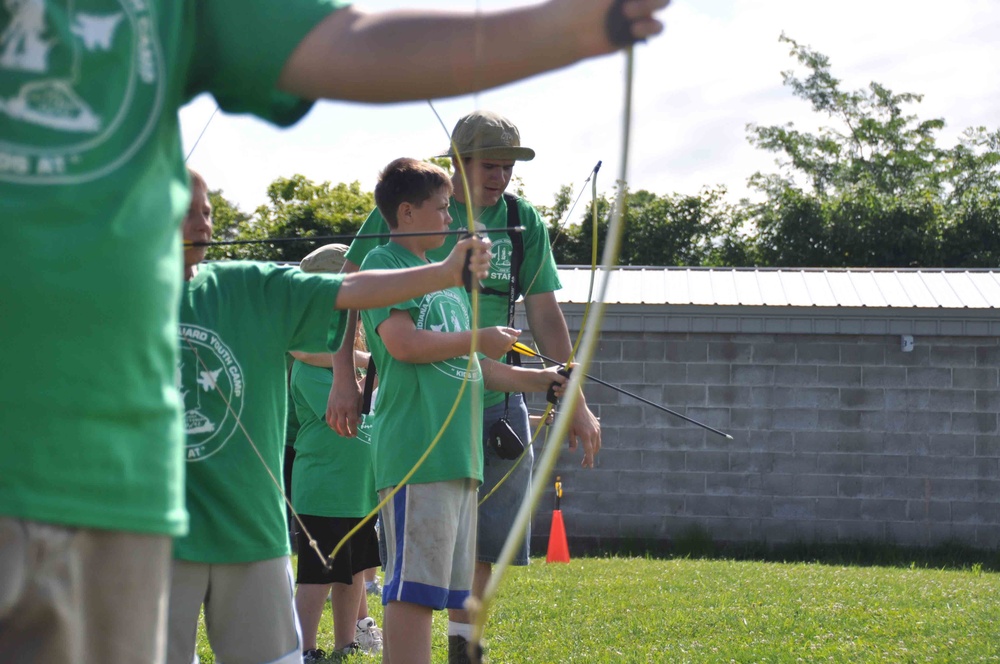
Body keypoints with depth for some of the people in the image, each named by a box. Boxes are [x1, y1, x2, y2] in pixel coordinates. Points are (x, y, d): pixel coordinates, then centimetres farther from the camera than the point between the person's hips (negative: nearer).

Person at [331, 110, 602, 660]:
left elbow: (544, 316, 10)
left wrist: (574, 400, 7)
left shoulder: (524, 222, 6)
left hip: (497, 402, 4)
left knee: (487, 538, 6)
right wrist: (344, 379, -8)